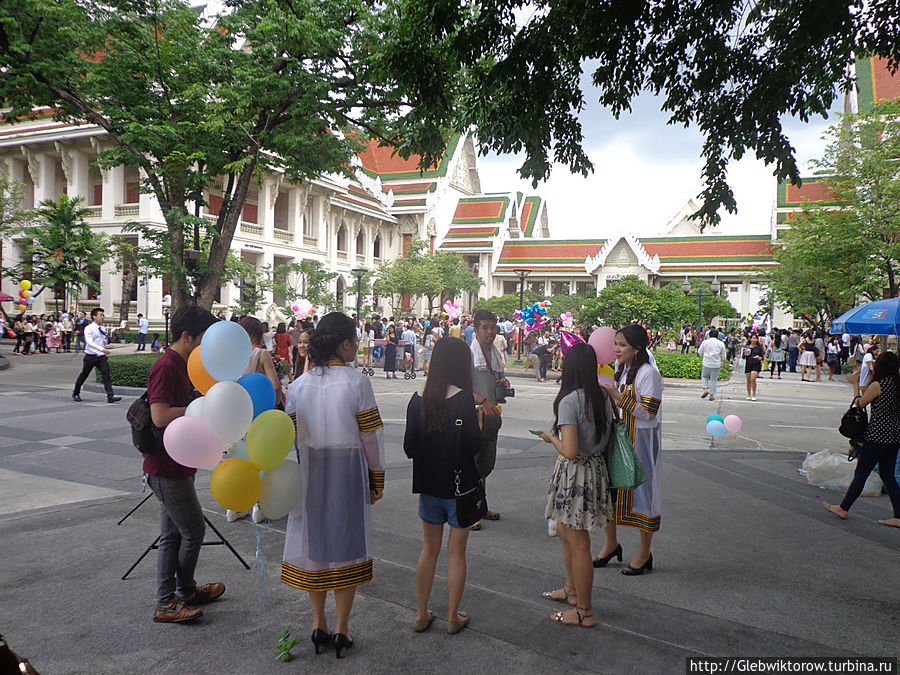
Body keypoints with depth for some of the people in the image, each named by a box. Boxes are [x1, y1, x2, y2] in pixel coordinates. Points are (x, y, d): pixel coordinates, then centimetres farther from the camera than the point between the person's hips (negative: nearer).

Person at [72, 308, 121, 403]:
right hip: (90, 356, -4)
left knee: (106, 374, -11)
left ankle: (110, 396, -18)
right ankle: (76, 393, 33)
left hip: (101, 356, 4)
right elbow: (89, 342, -23)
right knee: (84, 375, 11)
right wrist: (102, 349, -36)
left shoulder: (102, 329, 10)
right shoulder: (89, 328, -10)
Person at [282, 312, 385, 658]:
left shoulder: (299, 384, -1)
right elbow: (370, 436, -9)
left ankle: (318, 625, 26)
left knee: (313, 539, 14)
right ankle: (341, 629, 17)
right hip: (349, 471, -3)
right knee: (345, 540, 9)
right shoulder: (357, 383, -12)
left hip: (310, 473, 3)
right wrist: (377, 479, 0)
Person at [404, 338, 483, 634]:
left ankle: (421, 615, 26)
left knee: (429, 549, 18)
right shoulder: (463, 399, -17)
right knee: (456, 553, 10)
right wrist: (479, 418, -5)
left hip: (428, 485, 4)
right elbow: (473, 445, -19)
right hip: (460, 485, -4)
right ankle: (453, 617, 21)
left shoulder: (418, 400, -4)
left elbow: (409, 448, -1)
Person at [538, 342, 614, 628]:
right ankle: (572, 590, 41)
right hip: (596, 466, 9)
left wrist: (551, 438, -8)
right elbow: (606, 433, 10)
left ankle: (584, 611, 19)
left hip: (575, 473, -9)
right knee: (564, 531, 25)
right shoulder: (602, 396, 1)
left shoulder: (569, 401, -23)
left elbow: (570, 451, -27)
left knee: (578, 544, 5)